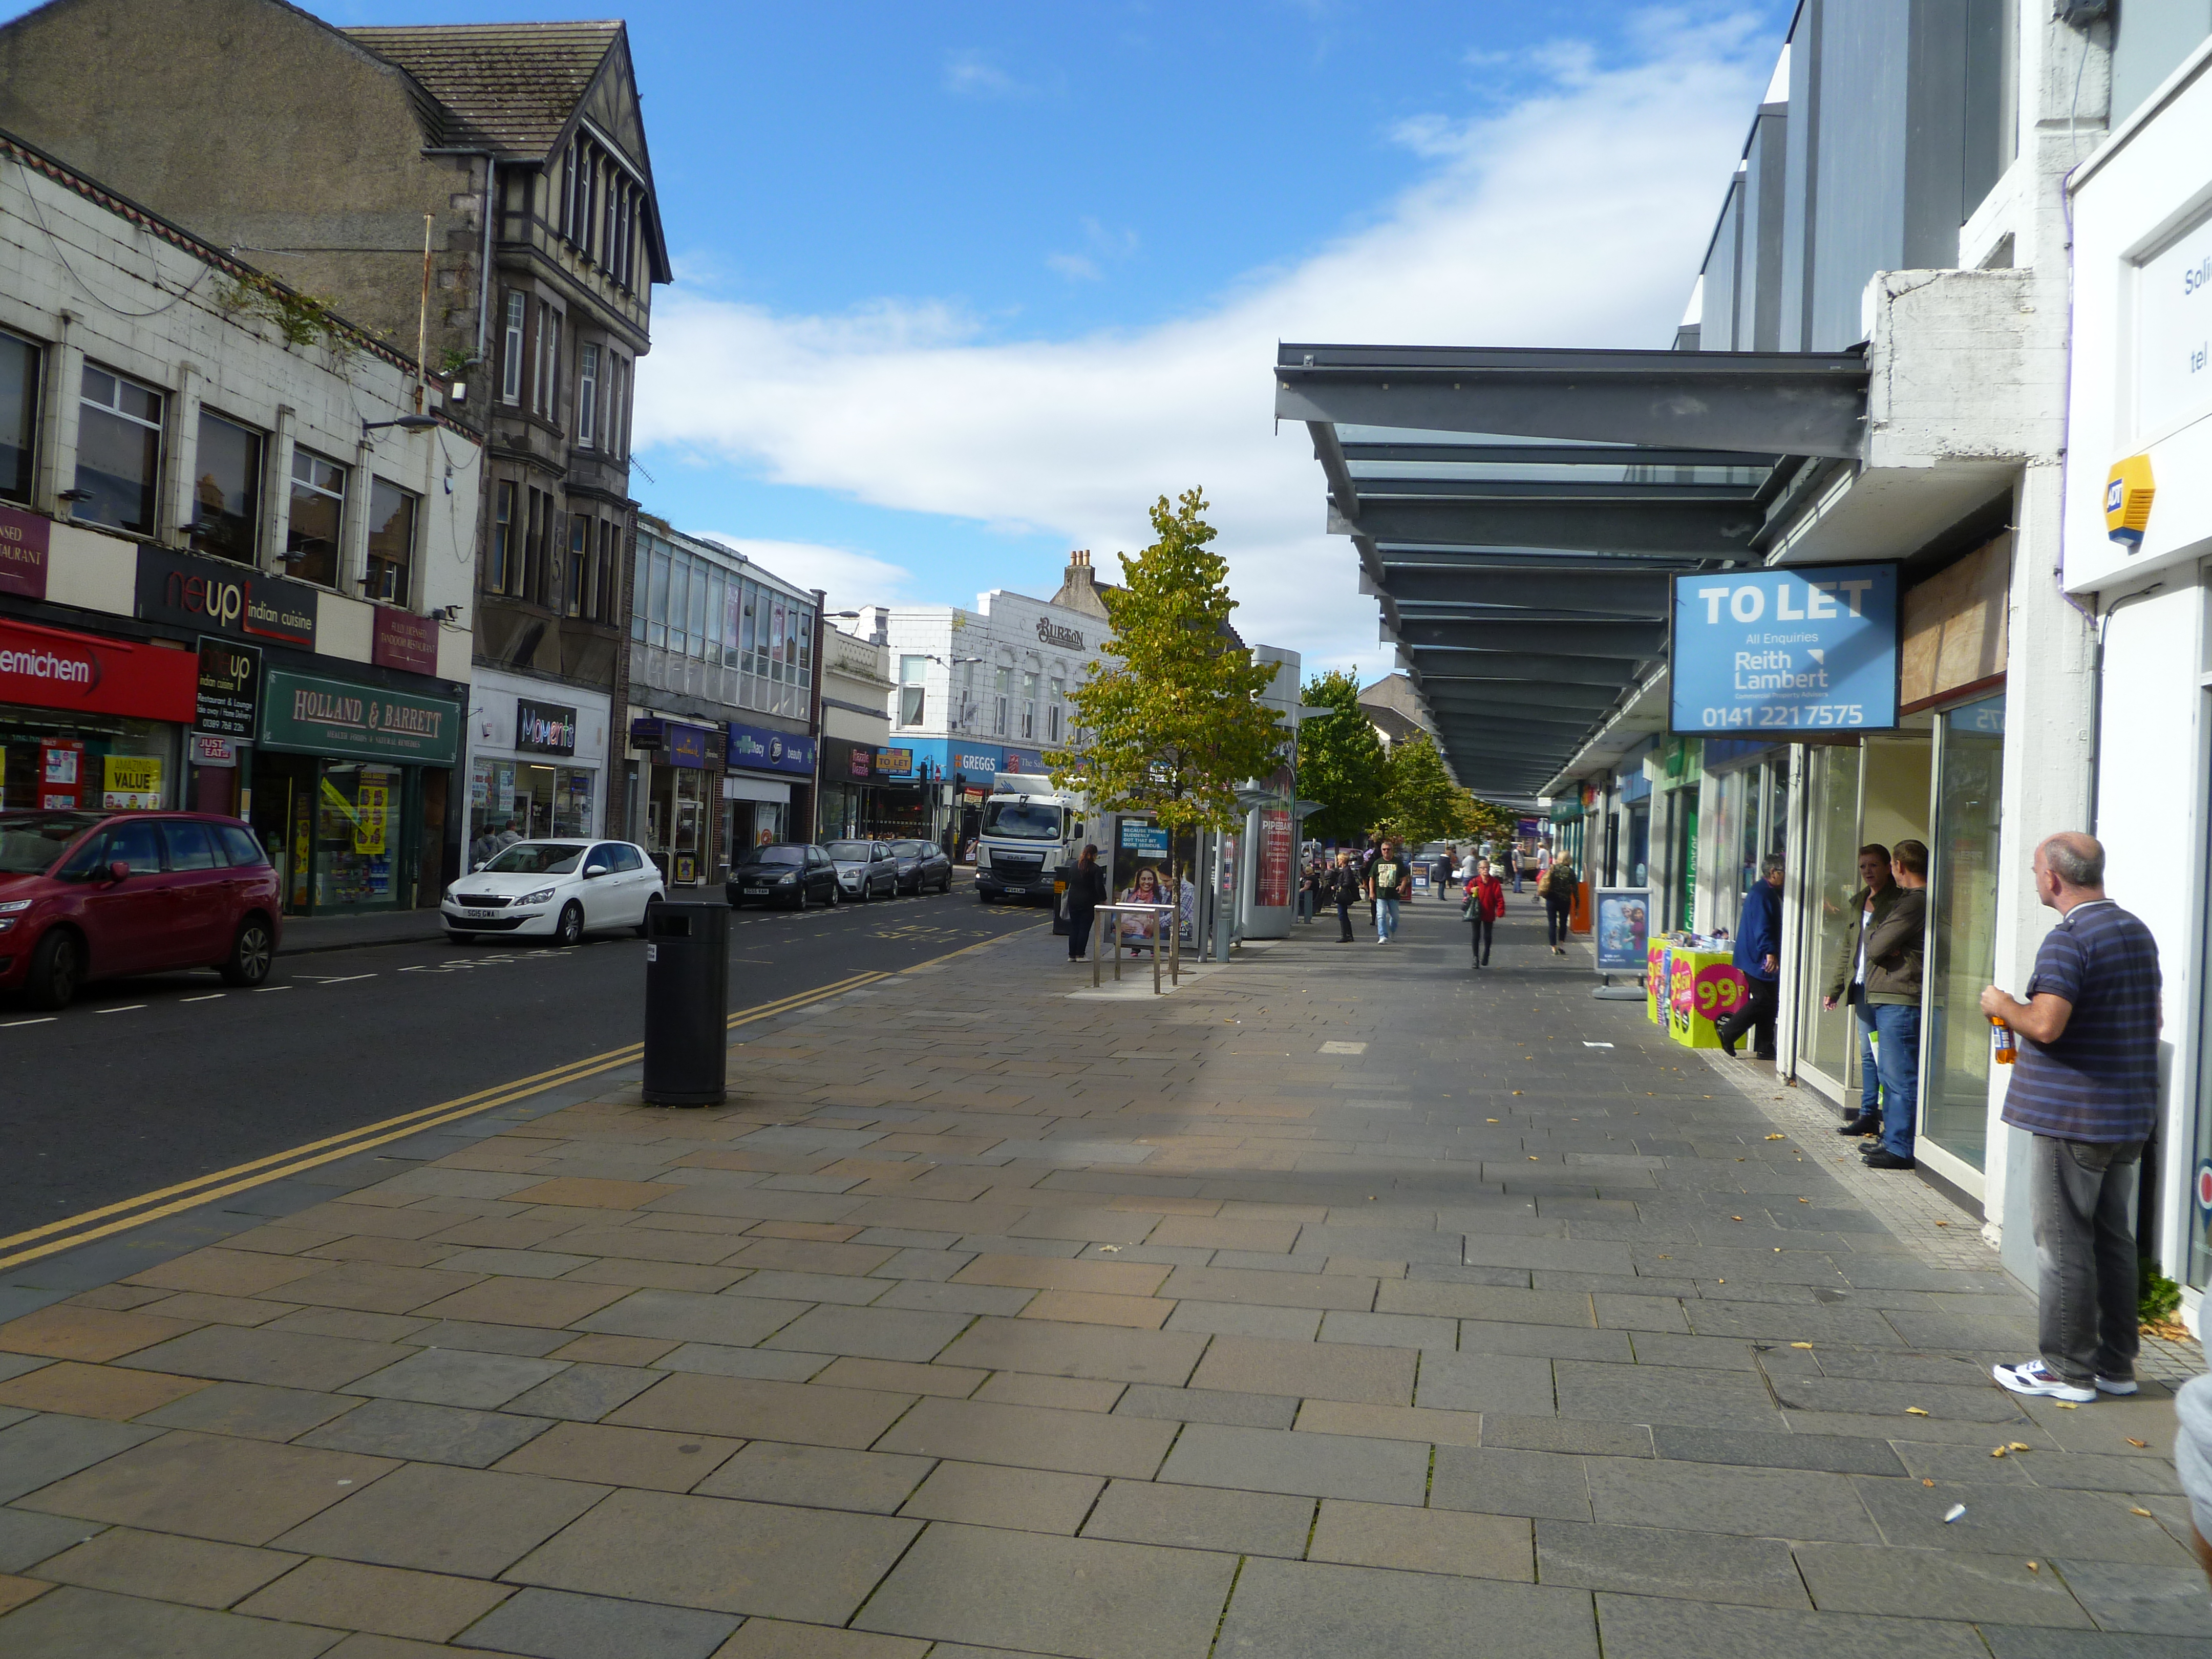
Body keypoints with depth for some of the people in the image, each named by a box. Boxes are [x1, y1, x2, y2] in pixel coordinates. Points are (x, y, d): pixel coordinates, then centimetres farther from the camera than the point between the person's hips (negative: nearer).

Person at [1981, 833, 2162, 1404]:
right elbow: (2153, 1020, 20)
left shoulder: (2069, 939, -18)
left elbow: (2045, 1024, -27)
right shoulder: (2138, 933, 12)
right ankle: (2115, 1365, 23)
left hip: (2071, 1117, -9)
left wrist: (2003, 1006, -9)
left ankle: (2067, 1369, 6)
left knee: (2063, 1243, 0)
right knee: (2113, 1238, 15)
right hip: (2128, 1116, 9)